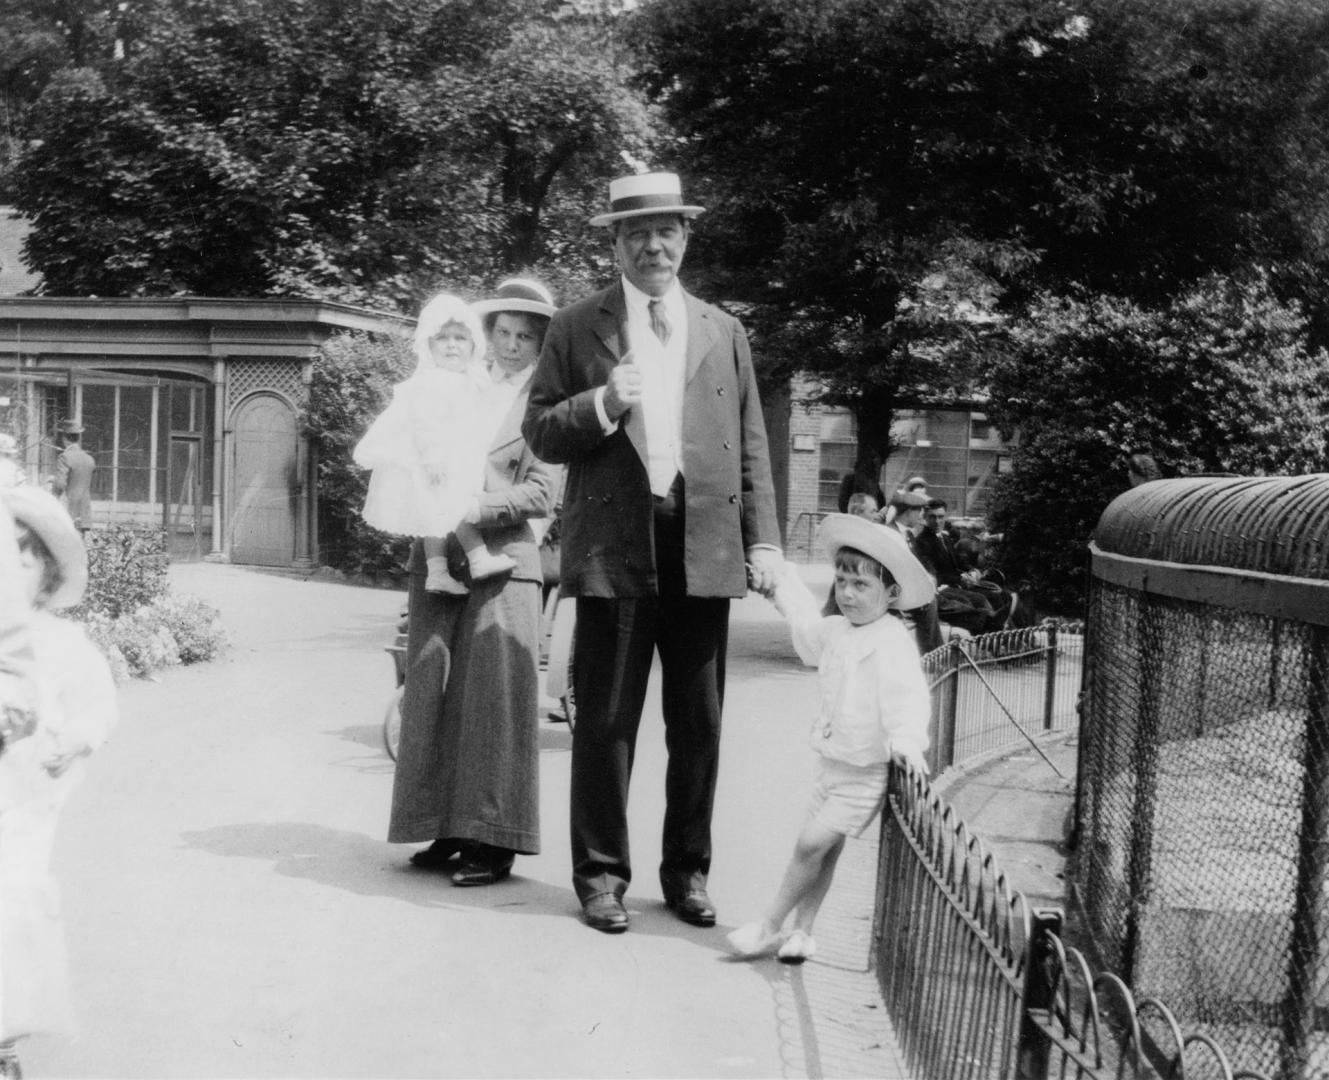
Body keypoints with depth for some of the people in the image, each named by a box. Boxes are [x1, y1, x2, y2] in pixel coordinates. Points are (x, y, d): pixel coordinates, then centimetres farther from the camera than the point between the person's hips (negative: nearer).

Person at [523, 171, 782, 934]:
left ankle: (688, 871, 21)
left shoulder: (725, 333, 14)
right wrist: (601, 403, -14)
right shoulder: (577, 328, 7)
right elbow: (542, 433, 4)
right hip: (615, 548, -2)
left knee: (699, 723, 8)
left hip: (706, 547, 2)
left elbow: (751, 446, 12)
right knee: (606, 722, 2)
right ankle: (602, 873, 13)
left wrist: (764, 538, 3)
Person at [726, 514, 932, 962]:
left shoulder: (892, 643, -19)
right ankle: (802, 931, 20)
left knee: (812, 844, -8)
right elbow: (808, 627, 30)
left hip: (866, 773, -8)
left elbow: (906, 694, -31)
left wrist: (907, 741, -48)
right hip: (831, 761, 8)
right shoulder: (836, 630, 7)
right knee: (823, 849, 12)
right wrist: (782, 581, 39)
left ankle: (769, 926, 3)